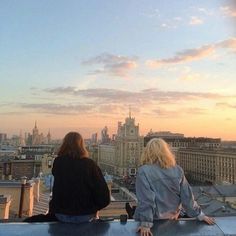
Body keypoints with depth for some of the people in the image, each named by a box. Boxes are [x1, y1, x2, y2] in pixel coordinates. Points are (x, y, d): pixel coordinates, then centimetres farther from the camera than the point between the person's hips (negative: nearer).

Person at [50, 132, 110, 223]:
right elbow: (103, 194, -15)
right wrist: (94, 208, 3)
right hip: (85, 216, -1)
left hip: (61, 215, 1)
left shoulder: (57, 162, -8)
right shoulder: (90, 164, -14)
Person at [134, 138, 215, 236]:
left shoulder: (144, 171, -21)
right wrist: (200, 215, 4)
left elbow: (145, 200, -24)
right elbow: (187, 196, -6)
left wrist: (146, 224, -19)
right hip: (172, 219, 3)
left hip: (154, 220, -2)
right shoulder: (177, 170, -9)